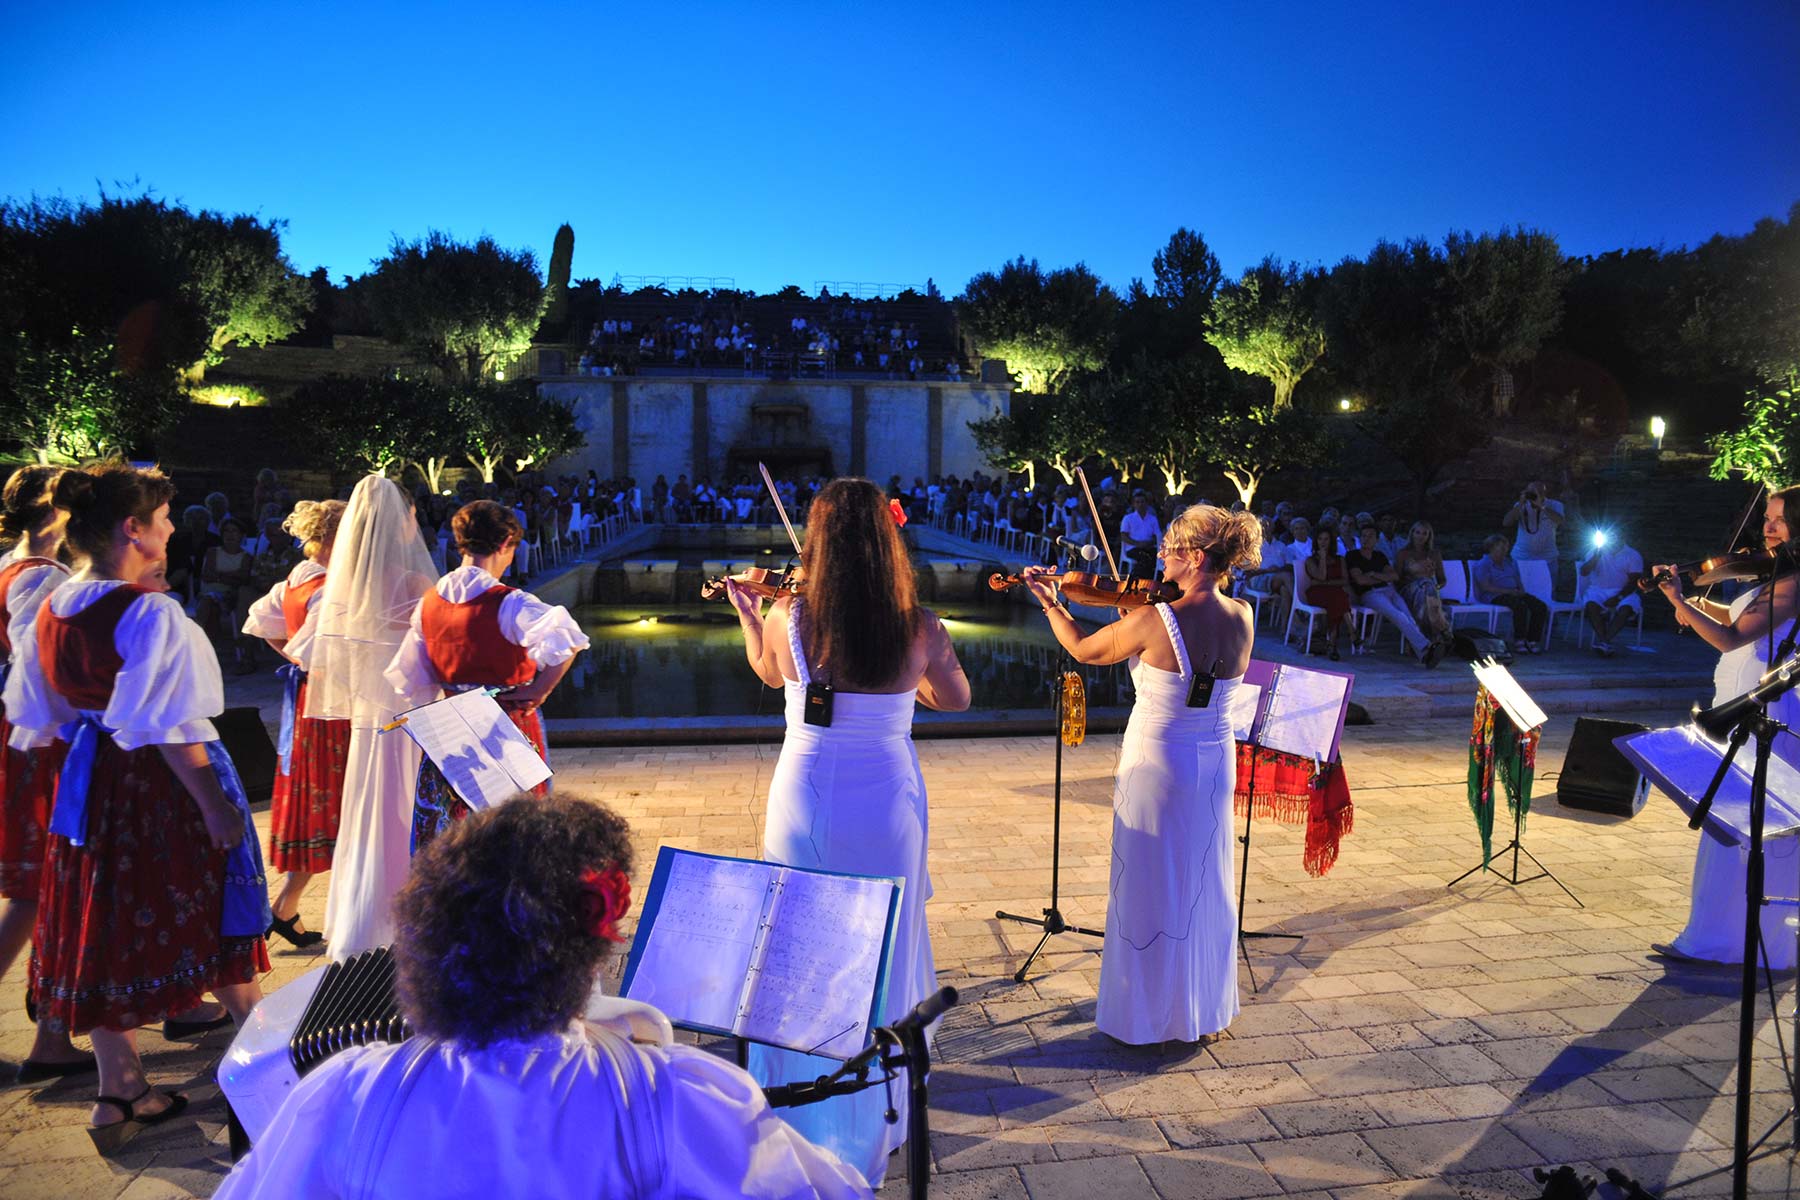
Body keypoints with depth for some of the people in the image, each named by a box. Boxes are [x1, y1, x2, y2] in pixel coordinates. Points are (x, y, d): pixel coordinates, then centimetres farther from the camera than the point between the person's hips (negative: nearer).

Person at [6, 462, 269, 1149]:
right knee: (210, 926, 7)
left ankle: (119, 1094, 26)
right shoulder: (148, 612, -21)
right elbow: (166, 726, -23)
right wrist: (216, 804, -19)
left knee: (104, 928, 14)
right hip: (160, 785, -7)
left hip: (90, 782, 7)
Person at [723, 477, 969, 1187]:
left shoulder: (786, 618, -12)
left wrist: (746, 613, 24)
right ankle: (869, 1125, 29)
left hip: (804, 802, 0)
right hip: (887, 808, 0)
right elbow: (956, 700, 4)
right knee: (879, 957, 15)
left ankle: (796, 1120, 31)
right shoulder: (919, 627, -13)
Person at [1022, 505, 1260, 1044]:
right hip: (1216, 764, 6)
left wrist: (1049, 602, 8)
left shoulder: (1154, 620, -22)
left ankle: (1147, 1018, 21)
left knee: (1150, 891, 8)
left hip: (1156, 767, -6)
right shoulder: (1242, 619, -5)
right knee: (1205, 888, 18)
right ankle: (1206, 1013, 32)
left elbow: (1084, 650, -6)